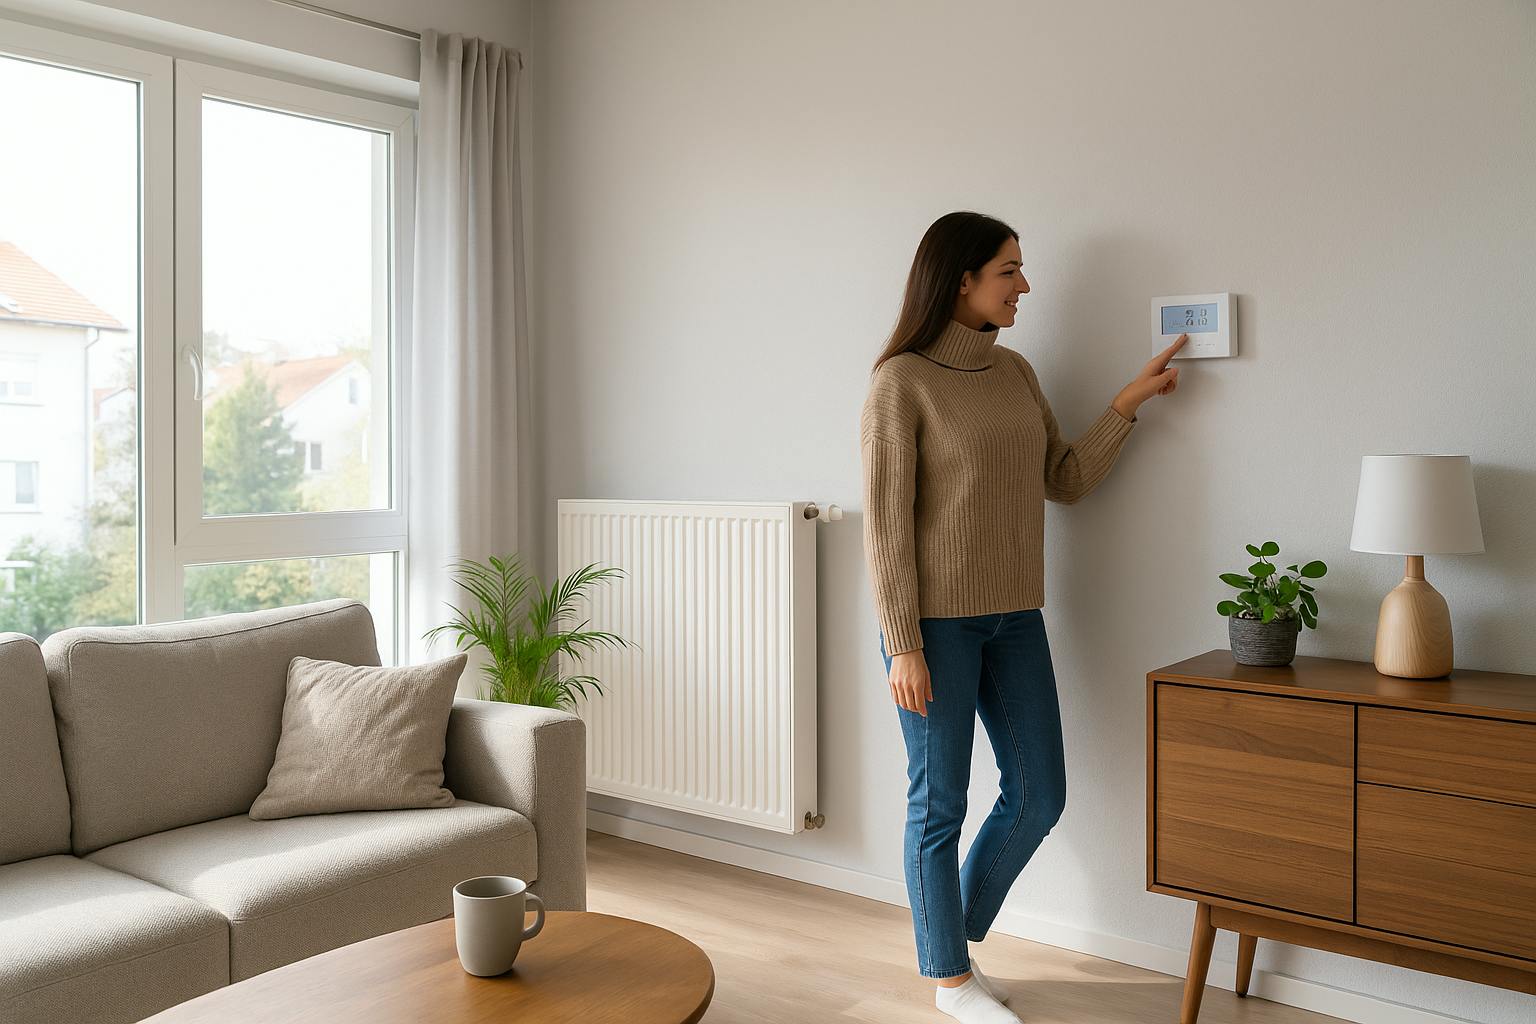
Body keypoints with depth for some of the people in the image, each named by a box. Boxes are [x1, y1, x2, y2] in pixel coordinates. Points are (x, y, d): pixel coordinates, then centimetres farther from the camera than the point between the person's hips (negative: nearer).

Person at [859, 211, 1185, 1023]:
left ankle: (954, 935, 32)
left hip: (1014, 617, 7)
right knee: (939, 803, 6)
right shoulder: (901, 381, -10)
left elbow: (1065, 481, 14)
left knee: (1038, 796, 11)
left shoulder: (1014, 372, 11)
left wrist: (1130, 402, 8)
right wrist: (904, 647, -15)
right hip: (936, 620, -7)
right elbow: (885, 524, -13)